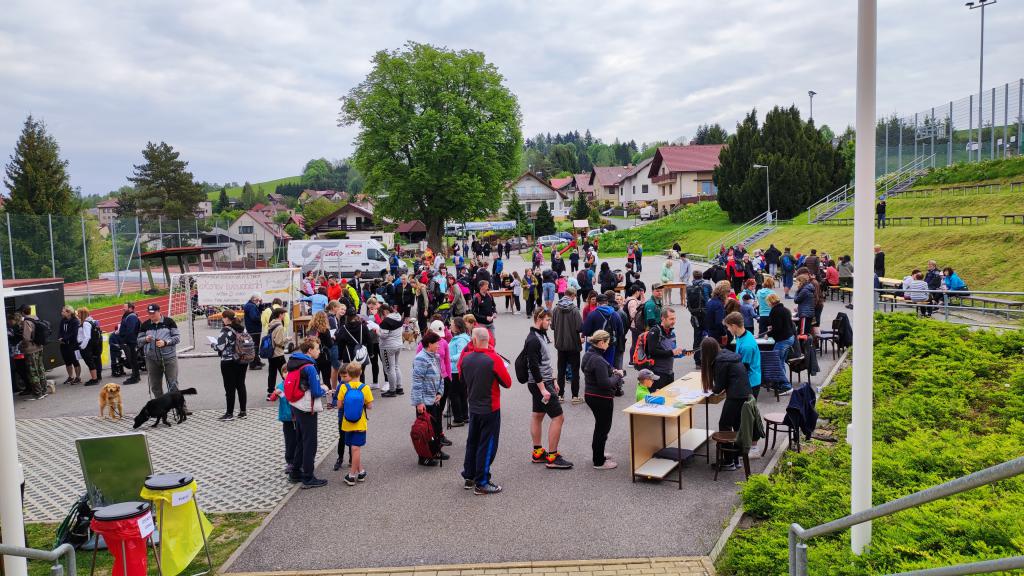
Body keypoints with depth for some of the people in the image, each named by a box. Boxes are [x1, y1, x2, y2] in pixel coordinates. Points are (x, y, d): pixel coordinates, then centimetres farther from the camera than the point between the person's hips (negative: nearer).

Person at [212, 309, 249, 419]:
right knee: (241, 385, 12)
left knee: (230, 388, 0)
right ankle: (242, 411, 16)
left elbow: (220, 347, -16)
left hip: (228, 362, -6)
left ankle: (229, 413, 6)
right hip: (242, 361, 6)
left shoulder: (225, 331, -14)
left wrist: (213, 344, 3)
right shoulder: (243, 329, 5)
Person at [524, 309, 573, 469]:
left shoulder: (542, 336, 12)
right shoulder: (533, 340, -19)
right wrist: (543, 389, -24)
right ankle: (552, 457, -3)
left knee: (538, 415, 15)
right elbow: (533, 366, -23)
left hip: (545, 381, 10)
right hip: (540, 384, -10)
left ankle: (537, 453, 23)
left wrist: (553, 381, 20)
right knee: (558, 417, -9)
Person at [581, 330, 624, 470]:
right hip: (602, 399, -10)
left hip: (590, 395, 10)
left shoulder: (588, 355, 4)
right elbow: (605, 383, -28)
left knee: (600, 425, 26)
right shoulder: (598, 360, -27)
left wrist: (612, 371, 5)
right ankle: (599, 462, 16)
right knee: (603, 428, 5)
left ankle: (597, 452, 42)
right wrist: (617, 376, -12)